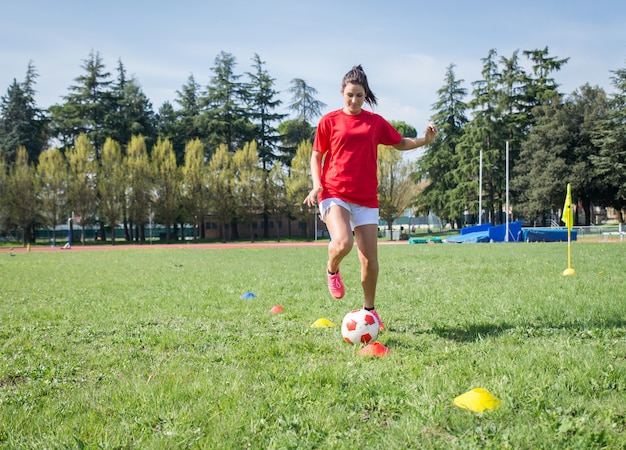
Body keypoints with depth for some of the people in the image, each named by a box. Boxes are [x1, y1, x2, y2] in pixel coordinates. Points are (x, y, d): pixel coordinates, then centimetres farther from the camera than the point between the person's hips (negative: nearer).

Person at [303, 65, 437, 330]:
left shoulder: (376, 122, 10)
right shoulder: (329, 121, 4)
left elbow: (400, 143, 22)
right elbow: (316, 156, 9)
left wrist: (424, 140, 3)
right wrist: (317, 184, -7)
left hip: (366, 199, 3)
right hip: (334, 194, -3)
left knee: (370, 260, -1)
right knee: (343, 242, -30)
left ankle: (369, 310, 21)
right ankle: (332, 270, 5)